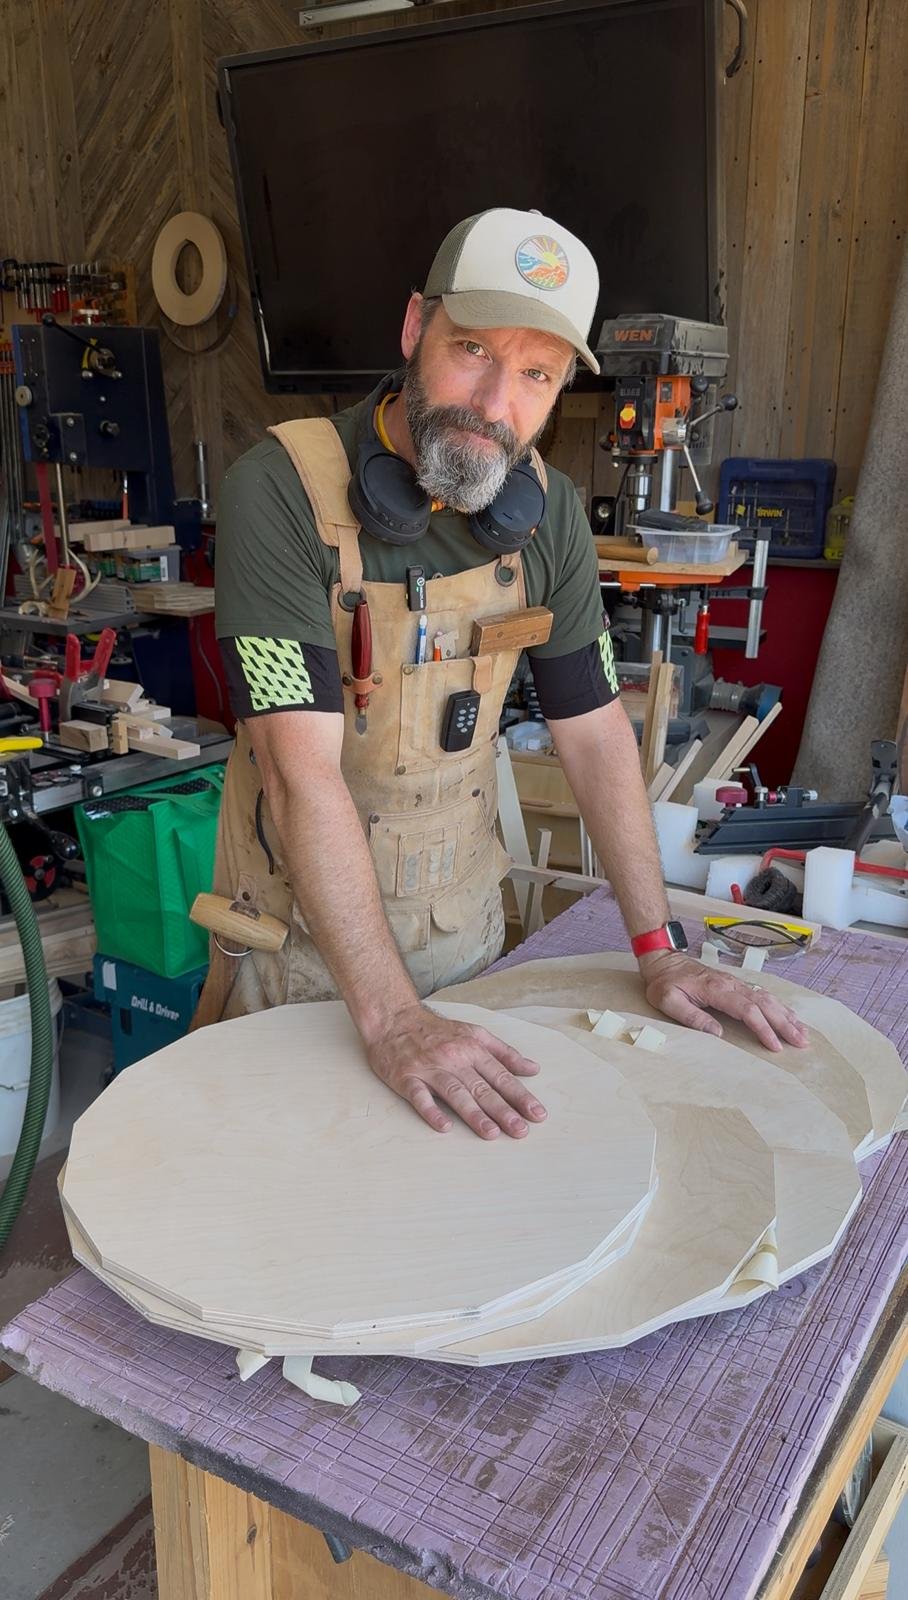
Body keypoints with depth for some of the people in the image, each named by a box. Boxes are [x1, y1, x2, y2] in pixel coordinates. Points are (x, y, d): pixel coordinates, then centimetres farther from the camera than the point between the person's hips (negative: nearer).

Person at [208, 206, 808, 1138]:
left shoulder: (547, 510, -6)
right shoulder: (281, 491, -23)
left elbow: (593, 729, -1)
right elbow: (304, 773, -30)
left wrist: (659, 952, -3)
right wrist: (390, 1016, -34)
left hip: (464, 916, 5)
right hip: (307, 932, -4)